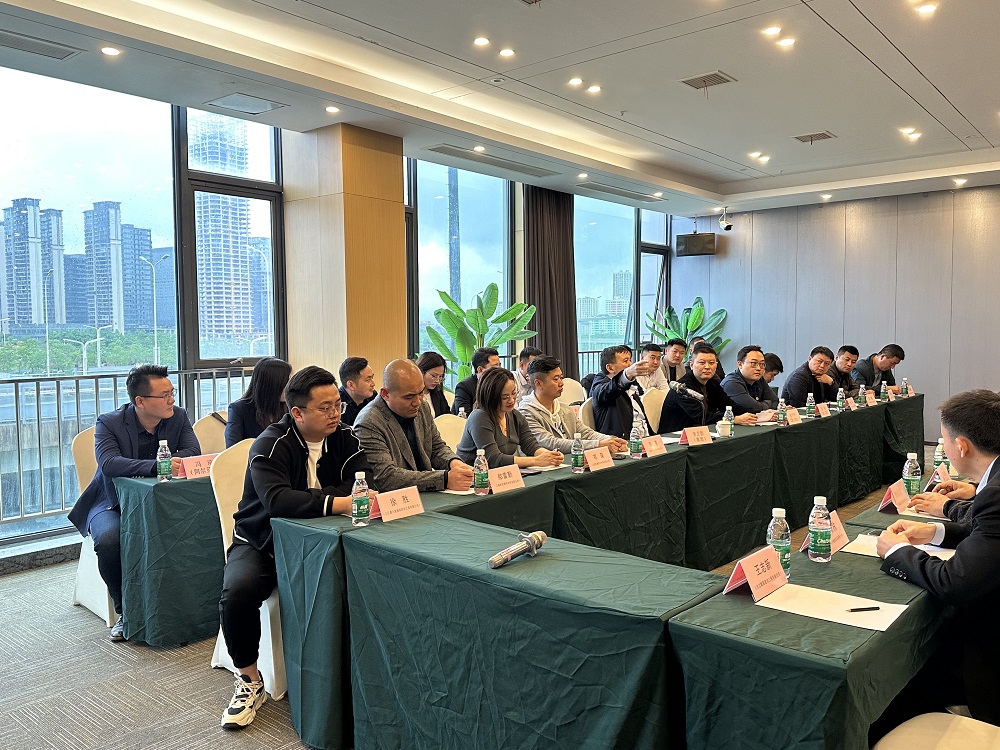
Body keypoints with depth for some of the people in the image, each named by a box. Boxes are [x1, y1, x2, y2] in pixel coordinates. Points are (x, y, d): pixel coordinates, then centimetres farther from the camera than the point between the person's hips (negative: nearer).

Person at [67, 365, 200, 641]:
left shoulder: (178, 417, -1)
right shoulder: (109, 423, -13)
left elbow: (193, 452, -11)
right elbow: (109, 463, -30)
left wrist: (173, 462, -32)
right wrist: (156, 466, -43)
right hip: (113, 504, -2)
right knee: (111, 539, -34)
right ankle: (125, 610, -10)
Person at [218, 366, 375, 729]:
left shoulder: (344, 437, -2)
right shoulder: (272, 444, -16)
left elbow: (365, 482, -15)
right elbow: (276, 500, -33)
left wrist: (310, 498, -28)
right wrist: (336, 503, -45)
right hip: (262, 543, -2)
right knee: (237, 593, -31)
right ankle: (250, 681, -5)